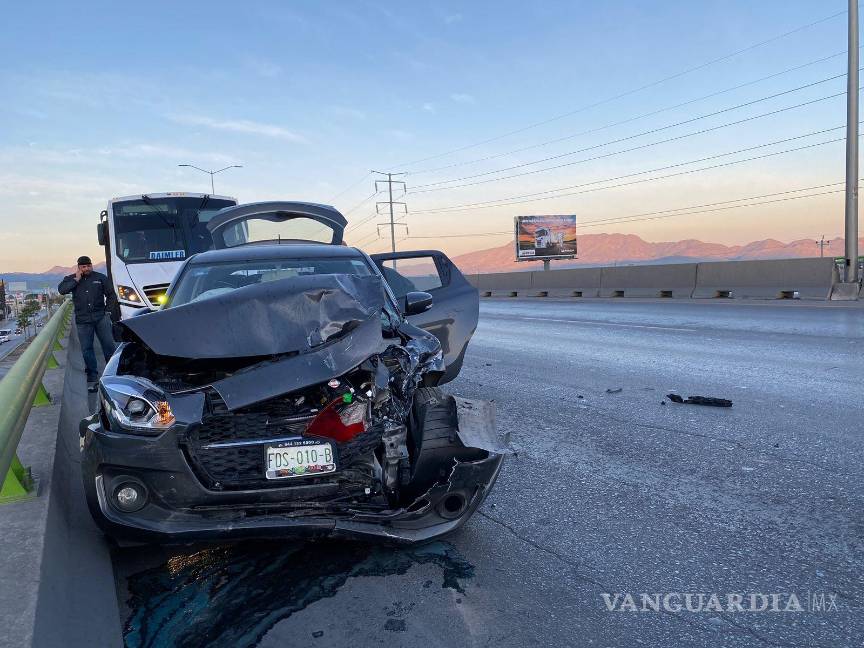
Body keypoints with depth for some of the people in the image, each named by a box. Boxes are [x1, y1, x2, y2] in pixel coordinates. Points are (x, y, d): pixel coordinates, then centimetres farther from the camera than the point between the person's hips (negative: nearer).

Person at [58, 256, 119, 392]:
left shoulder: (101, 278, 7)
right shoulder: (71, 279, 10)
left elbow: (111, 295, 8)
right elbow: (61, 290, -7)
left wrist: (108, 311, 0)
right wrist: (76, 280, -8)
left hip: (101, 317, -1)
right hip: (82, 320, 1)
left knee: (108, 344, -2)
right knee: (86, 349, 3)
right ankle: (92, 378, 9)